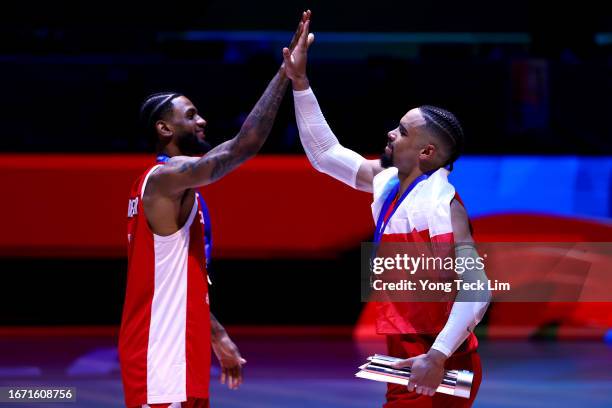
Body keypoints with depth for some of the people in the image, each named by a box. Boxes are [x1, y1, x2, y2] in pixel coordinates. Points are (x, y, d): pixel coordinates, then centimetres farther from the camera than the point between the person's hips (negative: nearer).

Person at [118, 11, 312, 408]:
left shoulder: (171, 184, 18)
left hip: (177, 351, 11)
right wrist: (286, 73, -20)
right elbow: (246, 144, -25)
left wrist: (218, 337, 24)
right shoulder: (168, 177, -13)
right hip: (161, 358, -11)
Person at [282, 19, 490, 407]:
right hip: (409, 361, 9)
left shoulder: (440, 203, -19)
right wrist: (299, 82, 17)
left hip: (436, 372, -9)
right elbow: (325, 153, 21)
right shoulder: (389, 182, 7)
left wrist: (437, 357, -35)